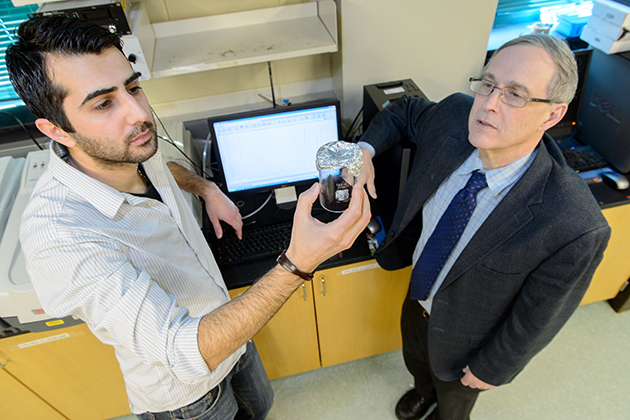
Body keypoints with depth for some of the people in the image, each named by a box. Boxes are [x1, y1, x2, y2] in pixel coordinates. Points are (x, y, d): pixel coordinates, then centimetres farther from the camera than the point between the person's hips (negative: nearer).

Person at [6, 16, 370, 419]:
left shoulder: (130, 146, -15)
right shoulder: (59, 240, -39)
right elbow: (185, 354, -43)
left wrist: (208, 189, 5)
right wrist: (297, 263, -52)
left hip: (227, 325, 6)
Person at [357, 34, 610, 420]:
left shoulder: (575, 228, -39)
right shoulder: (454, 116, -26)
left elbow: (537, 319, -23)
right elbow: (404, 112, -3)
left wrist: (492, 369, -8)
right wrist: (367, 149, -21)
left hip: (462, 336, -4)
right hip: (417, 297, 5)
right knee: (416, 361, 38)